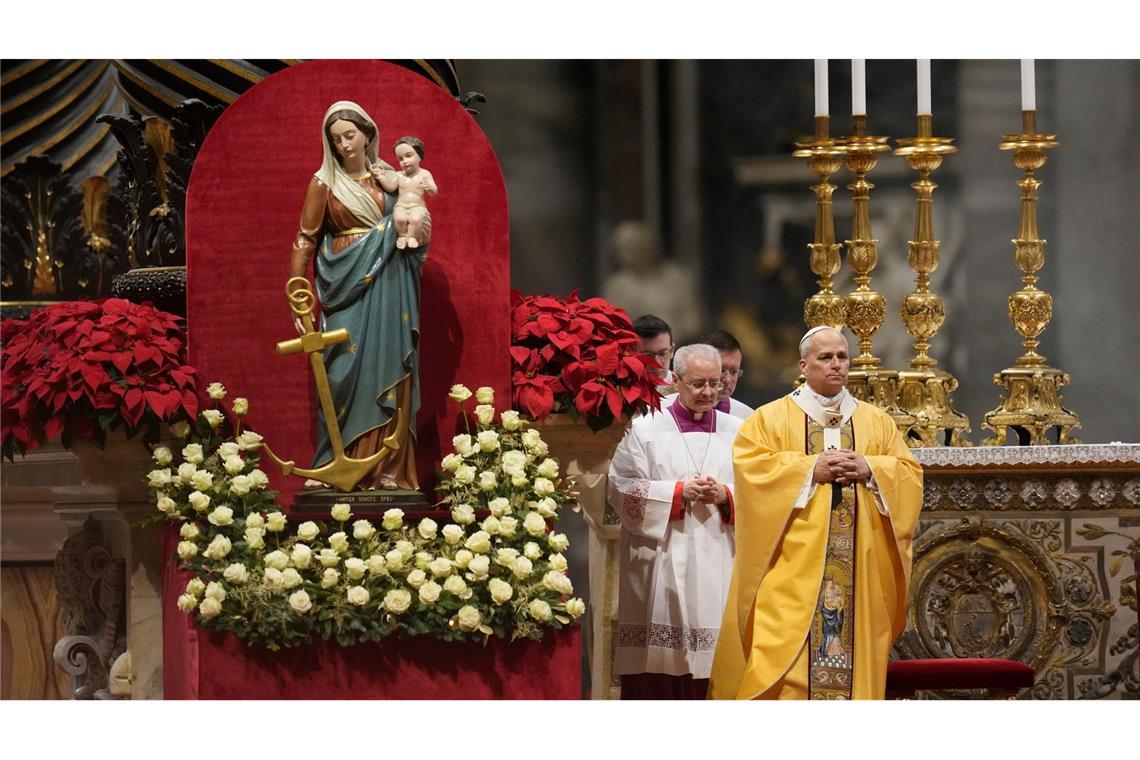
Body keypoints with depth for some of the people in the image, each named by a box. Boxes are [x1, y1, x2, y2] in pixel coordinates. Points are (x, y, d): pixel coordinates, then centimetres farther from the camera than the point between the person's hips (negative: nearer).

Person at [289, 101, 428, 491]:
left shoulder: (389, 177, 10)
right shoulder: (324, 183, 1)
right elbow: (306, 239, -1)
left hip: (388, 286, 3)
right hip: (346, 285, -3)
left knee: (387, 370, 0)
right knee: (344, 370, -8)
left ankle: (387, 466, 2)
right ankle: (333, 463, -3)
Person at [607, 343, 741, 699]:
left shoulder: (737, 431, 12)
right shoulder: (645, 429, 3)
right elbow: (621, 489, -3)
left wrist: (725, 495, -10)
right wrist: (679, 491, -11)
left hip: (719, 564, 2)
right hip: (662, 565, -2)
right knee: (661, 664, -6)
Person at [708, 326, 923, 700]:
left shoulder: (877, 422, 17)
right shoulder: (769, 419, 8)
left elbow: (909, 473, 10)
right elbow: (750, 467, -6)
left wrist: (869, 469, -9)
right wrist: (811, 469, -13)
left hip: (859, 567, 3)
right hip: (793, 566, -3)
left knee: (854, 649, -1)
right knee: (785, 649, -13)